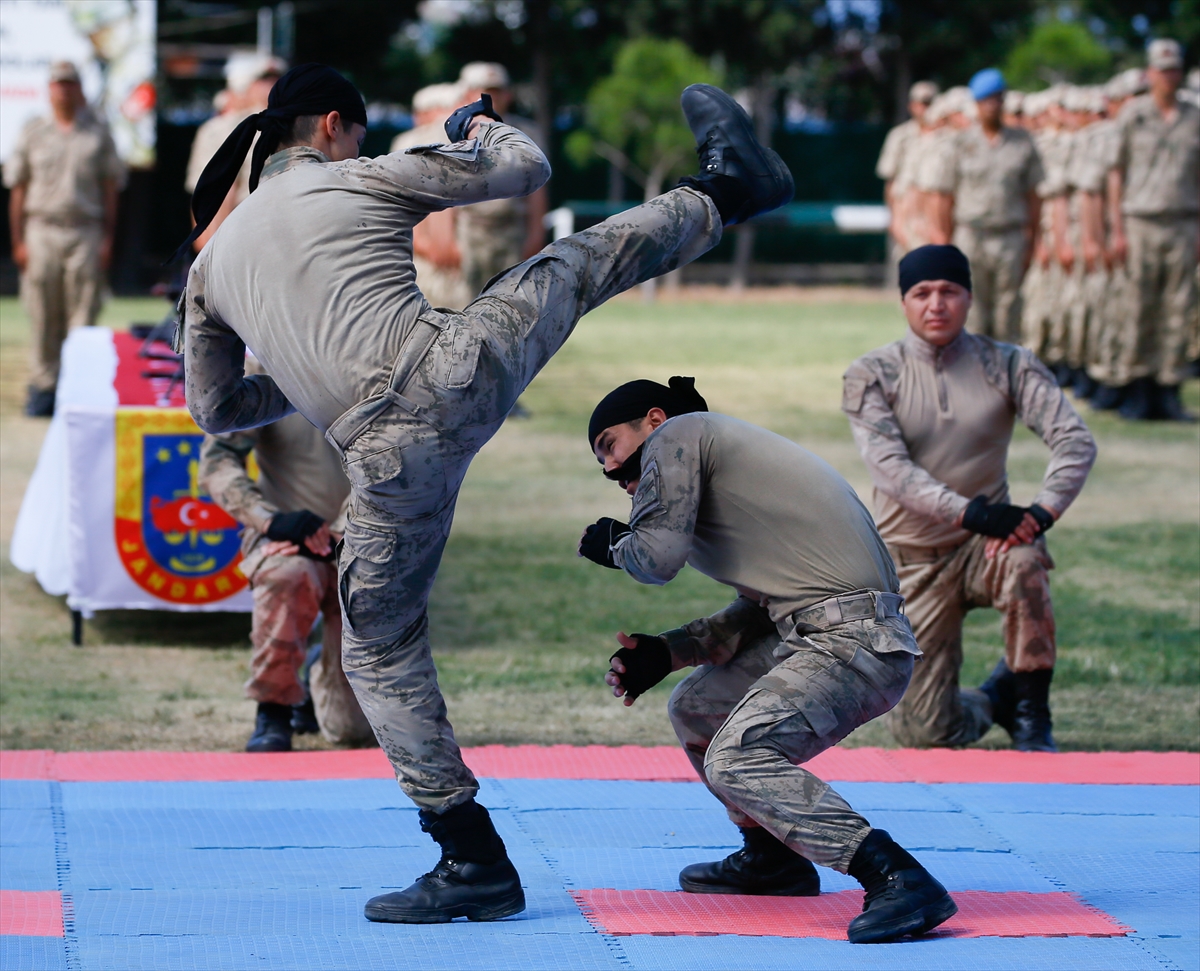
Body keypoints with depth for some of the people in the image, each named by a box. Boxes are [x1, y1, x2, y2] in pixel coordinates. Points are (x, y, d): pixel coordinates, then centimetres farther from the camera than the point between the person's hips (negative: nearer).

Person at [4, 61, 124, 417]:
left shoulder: (98, 133, 9)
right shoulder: (33, 133, 10)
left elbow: (110, 188, 8)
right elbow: (18, 189, 9)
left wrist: (108, 239, 1)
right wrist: (18, 241, 2)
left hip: (86, 231, -1)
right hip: (42, 230, 1)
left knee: (83, 315, -4)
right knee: (43, 317, 1)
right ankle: (43, 385, 7)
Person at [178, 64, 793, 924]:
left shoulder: (213, 264, 19)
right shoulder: (363, 180, 9)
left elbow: (216, 410, 26)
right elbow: (526, 169, 16)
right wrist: (486, 127, 39)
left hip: (391, 454, 2)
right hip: (461, 379, -2)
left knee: (381, 652, 15)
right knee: (579, 263, 24)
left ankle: (475, 861, 13)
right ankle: (727, 189, 47)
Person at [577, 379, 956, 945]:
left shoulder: (679, 433, 1)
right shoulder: (725, 453, 27)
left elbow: (658, 556, -11)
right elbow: (758, 612, 22)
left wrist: (612, 546, 12)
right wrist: (665, 653, 12)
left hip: (851, 639, -10)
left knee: (734, 759, -24)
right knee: (695, 709, 23)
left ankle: (897, 878, -31)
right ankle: (773, 857, 33)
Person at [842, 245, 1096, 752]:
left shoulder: (1008, 365, 0)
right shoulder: (871, 375, -4)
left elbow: (1076, 441, -11)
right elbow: (889, 468, -18)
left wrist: (1043, 511, -29)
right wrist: (969, 512, -32)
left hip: (985, 544, 1)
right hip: (913, 561, -1)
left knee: (1022, 562, -37)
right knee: (925, 733, -9)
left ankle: (1033, 717, -16)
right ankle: (994, 702, 28)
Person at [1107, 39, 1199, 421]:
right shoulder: (1133, 115, 4)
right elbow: (1117, 173, 4)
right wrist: (1117, 229, -2)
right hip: (1141, 221, -2)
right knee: (1140, 307, -3)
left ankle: (1168, 390, 5)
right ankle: (1134, 388, 4)